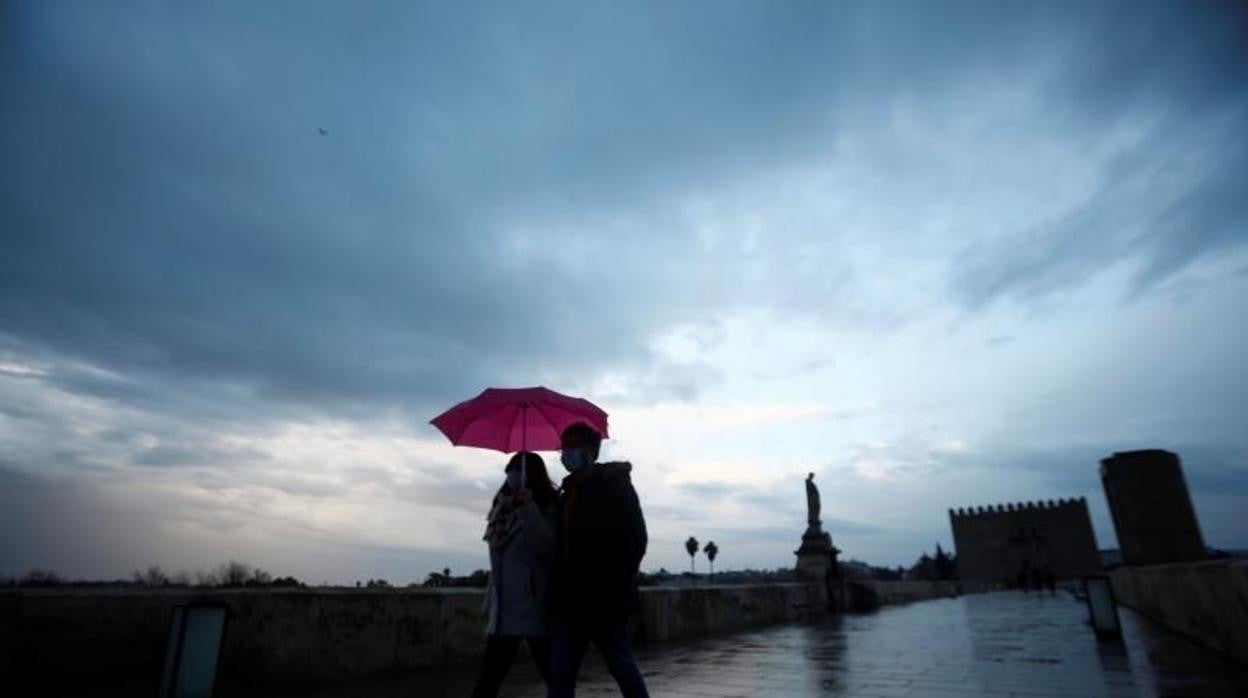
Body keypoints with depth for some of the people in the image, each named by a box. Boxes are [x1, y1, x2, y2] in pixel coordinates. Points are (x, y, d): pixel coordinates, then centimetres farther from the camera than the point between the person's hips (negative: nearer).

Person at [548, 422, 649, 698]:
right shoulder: (568, 492, 15)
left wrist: (615, 587, -15)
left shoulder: (614, 484, -5)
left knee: (622, 668, 6)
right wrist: (559, 590, 8)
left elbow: (635, 538, -11)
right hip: (571, 602, 7)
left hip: (605, 601, -7)